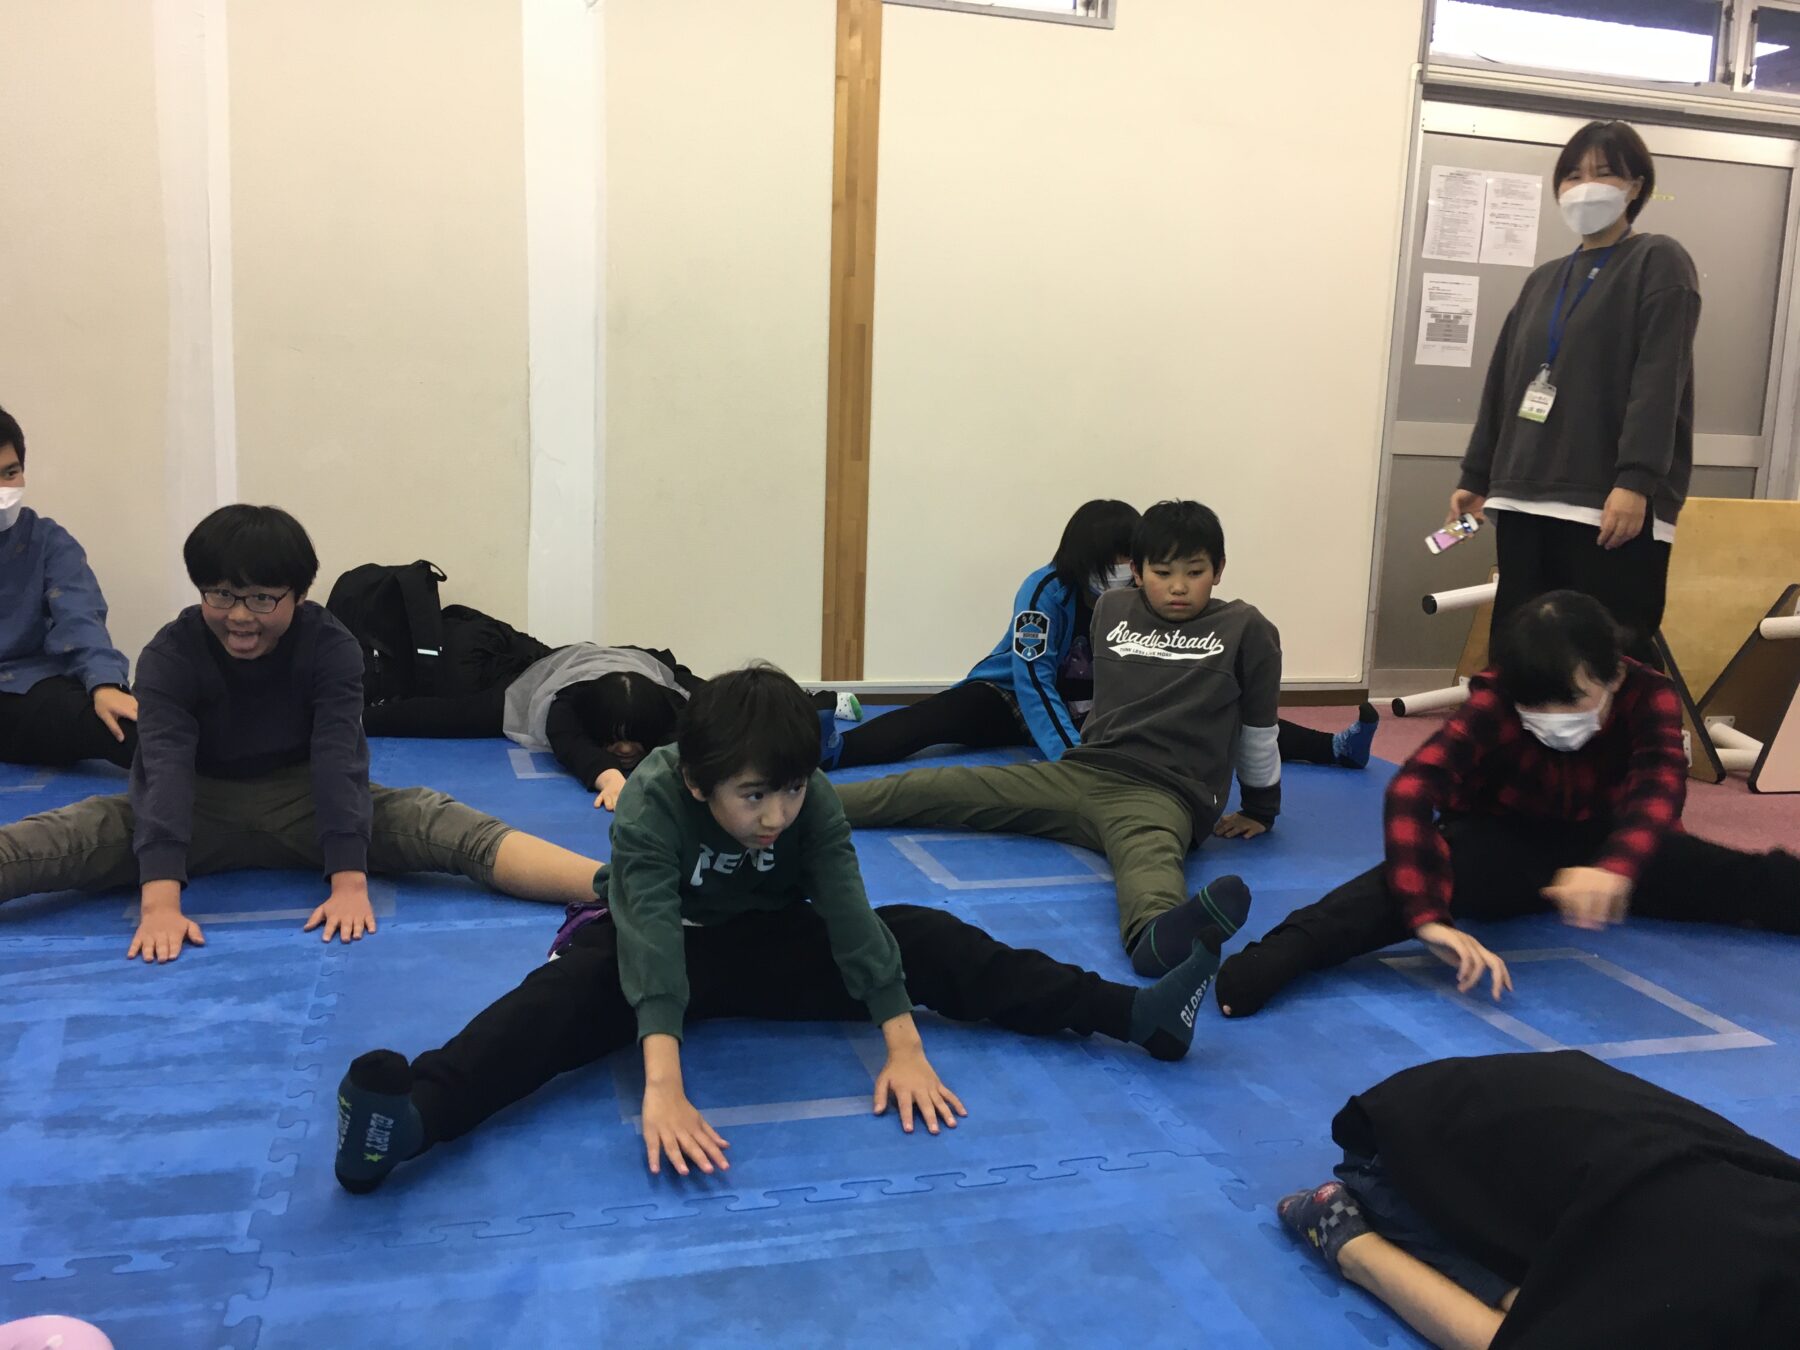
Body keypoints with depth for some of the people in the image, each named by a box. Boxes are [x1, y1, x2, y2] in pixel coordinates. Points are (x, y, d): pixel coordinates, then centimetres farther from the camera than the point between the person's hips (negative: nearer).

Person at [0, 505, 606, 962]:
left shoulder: (331, 646, -16)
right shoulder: (169, 656, -17)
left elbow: (340, 756, -26)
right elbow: (165, 766, -30)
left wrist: (350, 881, -39)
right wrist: (160, 900, -44)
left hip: (302, 802, -1)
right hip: (201, 806, 2)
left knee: (440, 825, -28)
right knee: (72, 835, -28)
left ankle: (608, 889, -47)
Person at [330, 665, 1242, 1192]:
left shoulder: (814, 801, -21)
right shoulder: (651, 803, -32)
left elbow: (852, 918, -26)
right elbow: (651, 941, -44)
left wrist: (904, 1046, -35)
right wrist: (662, 1086, -57)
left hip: (767, 942, 3)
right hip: (660, 944, -3)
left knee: (922, 936, -14)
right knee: (576, 987, -37)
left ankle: (1135, 1016, -17)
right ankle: (410, 1118, -59)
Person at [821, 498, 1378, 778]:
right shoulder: (1046, 591, -26)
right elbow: (1034, 680, -33)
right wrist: (1073, 754, -45)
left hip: (1098, 709, 5)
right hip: (1012, 701, -5)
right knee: (946, 715, -35)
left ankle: (1332, 747, -8)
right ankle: (831, 749, -55)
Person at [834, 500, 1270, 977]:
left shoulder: (1245, 629, 3)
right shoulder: (1111, 610, 14)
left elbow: (1258, 729, 11)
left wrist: (1260, 811, 19)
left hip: (1162, 796, -6)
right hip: (1079, 773, 6)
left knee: (1148, 852, -44)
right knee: (930, 789, -6)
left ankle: (1157, 932, -78)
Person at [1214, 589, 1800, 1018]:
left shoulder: (1649, 696, -20)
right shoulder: (1492, 702, -26)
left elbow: (1659, 788, -38)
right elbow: (1411, 791, -39)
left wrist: (1617, 867, -62)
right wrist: (1429, 919, -54)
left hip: (1600, 844, 5)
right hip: (1501, 841, -4)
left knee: (1737, 879, -16)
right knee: (1420, 867, -37)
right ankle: (1277, 954, -58)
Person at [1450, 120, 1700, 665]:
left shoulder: (1659, 263, 2)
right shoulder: (1544, 279, 22)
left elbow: (1659, 379, -10)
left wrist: (1636, 481, -21)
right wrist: (1476, 476, 18)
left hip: (1611, 502, -6)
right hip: (1525, 496, 6)